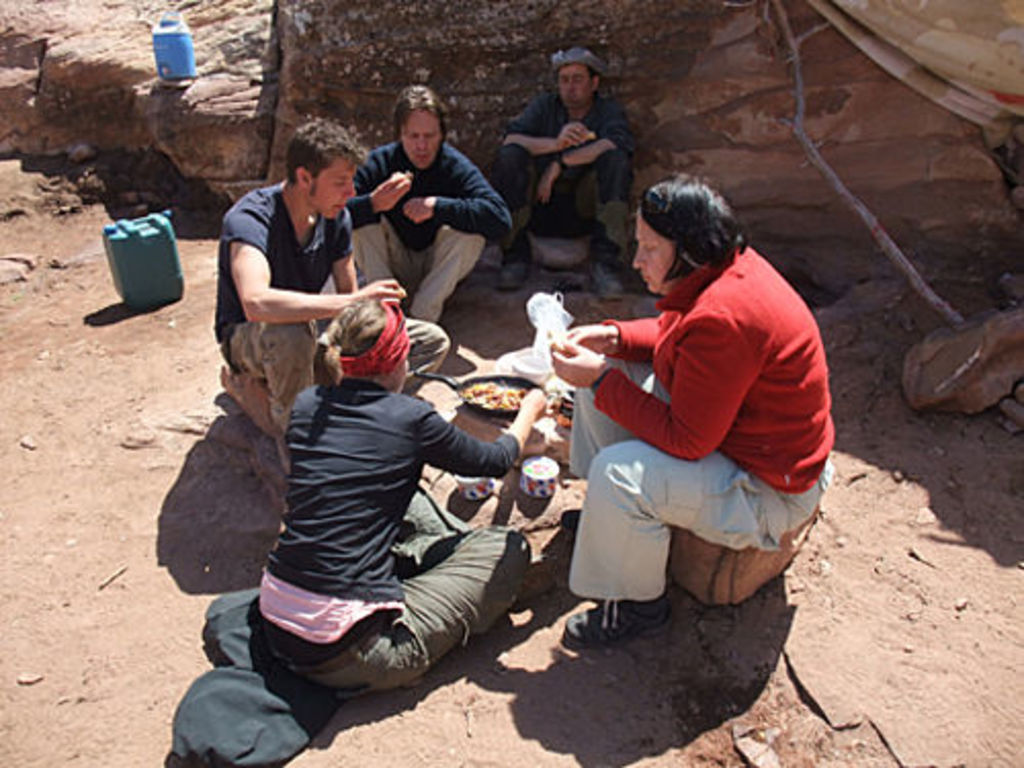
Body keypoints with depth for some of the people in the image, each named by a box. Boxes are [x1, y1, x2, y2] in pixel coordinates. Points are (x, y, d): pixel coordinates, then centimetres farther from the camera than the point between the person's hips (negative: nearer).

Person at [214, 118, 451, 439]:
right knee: (291, 335, -45)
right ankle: (292, 425, -14)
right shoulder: (250, 218, -26)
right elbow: (256, 303, -45)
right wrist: (353, 302, -47)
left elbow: (348, 294, 1)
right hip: (248, 339, -6)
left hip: (312, 330, 6)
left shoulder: (336, 217, -6)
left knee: (432, 341, -4)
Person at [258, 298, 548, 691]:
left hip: (276, 624, 7)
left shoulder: (307, 405, 2)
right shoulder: (410, 419, -13)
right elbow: (496, 461, 6)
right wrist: (531, 408, 25)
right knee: (510, 548, 4)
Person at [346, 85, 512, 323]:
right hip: (394, 268, 1)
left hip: (439, 267, -1)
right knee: (363, 219, -21)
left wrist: (438, 206, -36)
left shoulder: (457, 166, -16)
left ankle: (423, 316, -23)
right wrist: (373, 203, -44)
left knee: (471, 227, -26)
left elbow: (500, 218, -31)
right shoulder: (380, 161, -12)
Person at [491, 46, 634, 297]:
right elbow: (511, 138, -5)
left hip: (585, 209, -1)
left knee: (616, 159, -25)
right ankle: (514, 255, -18)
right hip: (538, 203, 1)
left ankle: (605, 262, -27)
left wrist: (560, 163, -16)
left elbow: (615, 144, -14)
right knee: (509, 156, -22)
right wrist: (555, 143, -21)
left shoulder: (609, 110, 11)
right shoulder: (543, 105, 15)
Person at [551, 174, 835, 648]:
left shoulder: (722, 318, -35)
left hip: (768, 489, -10)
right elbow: (675, 335, 13)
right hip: (718, 419, 10)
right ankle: (602, 510, 24)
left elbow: (685, 440, -29)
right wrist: (614, 338, -5)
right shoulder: (726, 267, -6)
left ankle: (638, 606, -1)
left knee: (616, 474, -29)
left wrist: (601, 381, -24)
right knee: (603, 372, 8)